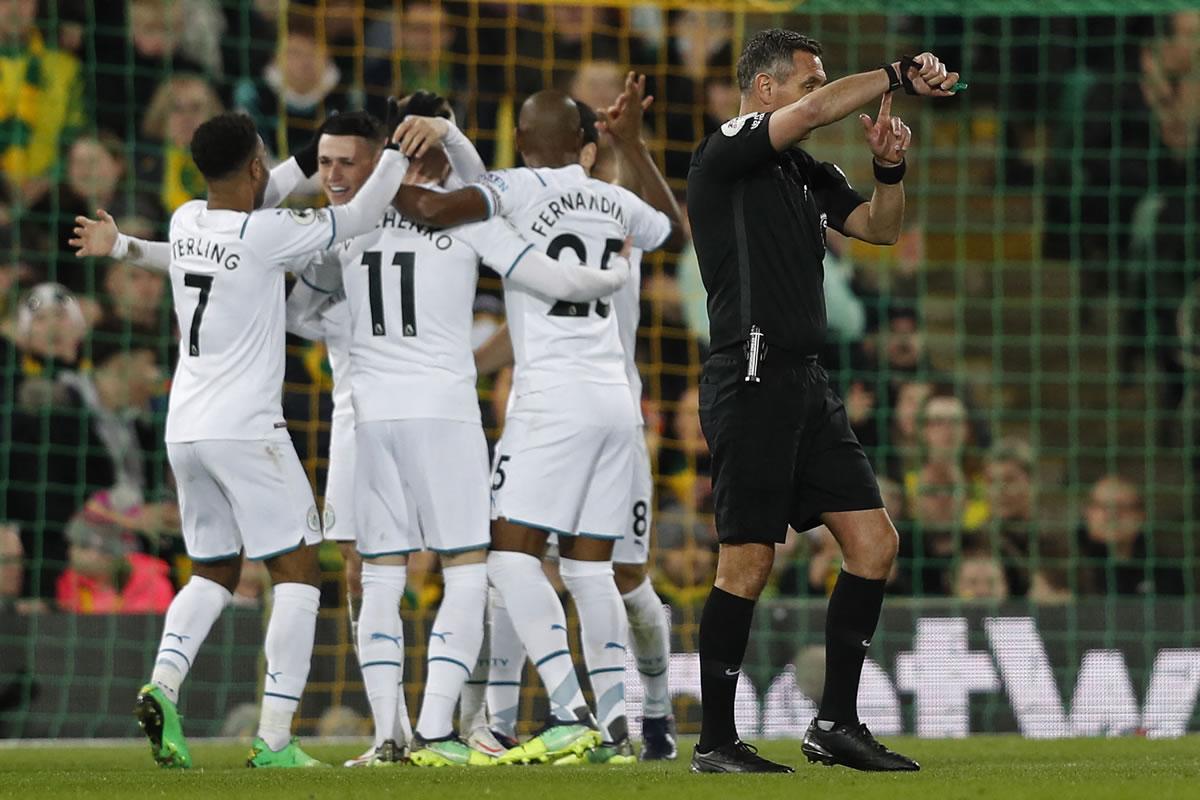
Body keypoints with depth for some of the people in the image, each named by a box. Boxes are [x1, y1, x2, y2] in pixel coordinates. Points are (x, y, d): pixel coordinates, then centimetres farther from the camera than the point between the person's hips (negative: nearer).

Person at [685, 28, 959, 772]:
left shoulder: (808, 174, 18)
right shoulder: (724, 154, -6)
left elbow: (880, 227, 16)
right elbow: (813, 111, -20)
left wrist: (890, 167, -3)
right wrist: (900, 74, -13)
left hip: (807, 384, 8)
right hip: (752, 378, -8)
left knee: (875, 542, 4)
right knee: (748, 563, -8)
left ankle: (836, 723, 10)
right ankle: (715, 741, 0)